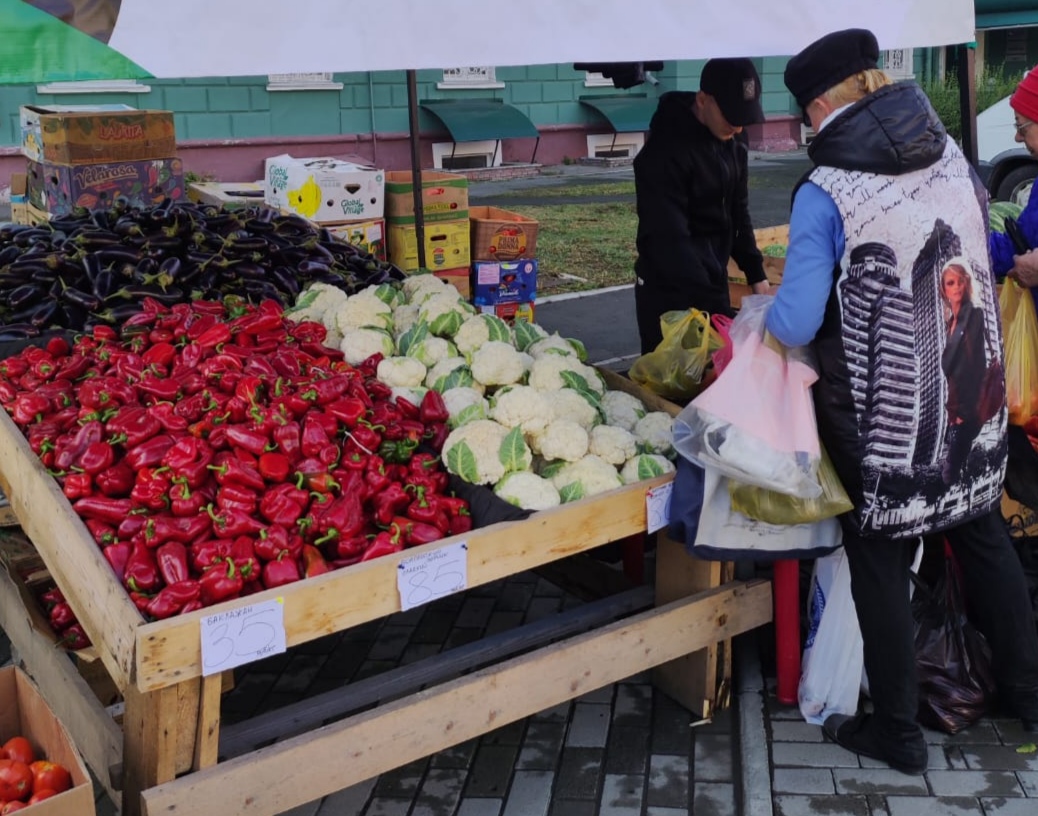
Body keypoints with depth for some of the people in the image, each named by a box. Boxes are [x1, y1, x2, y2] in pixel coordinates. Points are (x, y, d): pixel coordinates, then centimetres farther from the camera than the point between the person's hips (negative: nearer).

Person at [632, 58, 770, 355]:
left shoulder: (733, 145, 4)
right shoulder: (666, 151, -21)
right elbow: (669, 239, -27)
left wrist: (756, 273, 6)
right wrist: (714, 306, -31)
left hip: (712, 283, 8)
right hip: (668, 292, -7)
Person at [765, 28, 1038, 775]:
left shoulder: (825, 194, -16)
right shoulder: (953, 158, 1)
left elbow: (796, 323, -21)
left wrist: (764, 318, 0)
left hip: (884, 418, -5)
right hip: (971, 396, 6)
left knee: (880, 560, 10)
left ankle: (897, 731, 23)